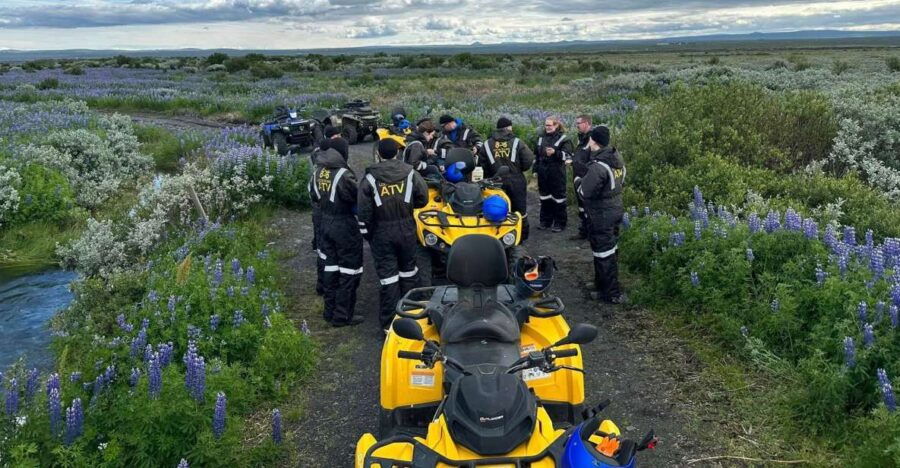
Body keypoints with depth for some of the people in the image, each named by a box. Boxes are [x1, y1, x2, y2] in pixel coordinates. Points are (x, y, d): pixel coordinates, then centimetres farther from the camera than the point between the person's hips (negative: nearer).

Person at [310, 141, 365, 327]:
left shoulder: (318, 172, 1)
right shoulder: (343, 175, -22)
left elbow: (314, 197, 13)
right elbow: (358, 198, -18)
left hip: (325, 223, 7)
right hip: (345, 226, -7)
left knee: (330, 267, 16)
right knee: (348, 270, 4)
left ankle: (330, 311, 25)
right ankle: (342, 316, 9)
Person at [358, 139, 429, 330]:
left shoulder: (370, 178, -9)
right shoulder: (410, 174, -6)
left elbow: (364, 211, -8)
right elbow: (423, 198, 1)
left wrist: (367, 234, 4)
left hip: (381, 233, -1)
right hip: (406, 230, 2)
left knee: (388, 275, 3)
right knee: (408, 271, 19)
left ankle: (390, 322, 6)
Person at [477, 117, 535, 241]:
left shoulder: (487, 144, 3)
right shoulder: (517, 142, -4)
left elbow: (481, 164, 1)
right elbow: (529, 160, -8)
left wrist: (490, 176, 13)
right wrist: (518, 169, 10)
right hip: (516, 181, -2)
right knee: (520, 210, 10)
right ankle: (522, 236, 17)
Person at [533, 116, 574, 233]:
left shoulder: (563, 138, -7)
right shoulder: (541, 136, 10)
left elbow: (568, 155, -11)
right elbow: (536, 154, 17)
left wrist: (555, 152, -26)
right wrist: (535, 169, 14)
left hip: (557, 173, -5)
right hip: (543, 172, 6)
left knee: (558, 197, 1)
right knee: (545, 197, 13)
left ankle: (560, 223, 10)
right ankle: (545, 221, 25)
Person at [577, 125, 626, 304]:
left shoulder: (598, 166, -25)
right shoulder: (617, 158, 4)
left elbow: (585, 191, -22)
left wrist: (578, 180, -1)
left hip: (601, 214, -9)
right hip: (616, 209, 10)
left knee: (603, 253, 0)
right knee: (611, 249, 19)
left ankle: (612, 294, 7)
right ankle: (604, 285, 34)